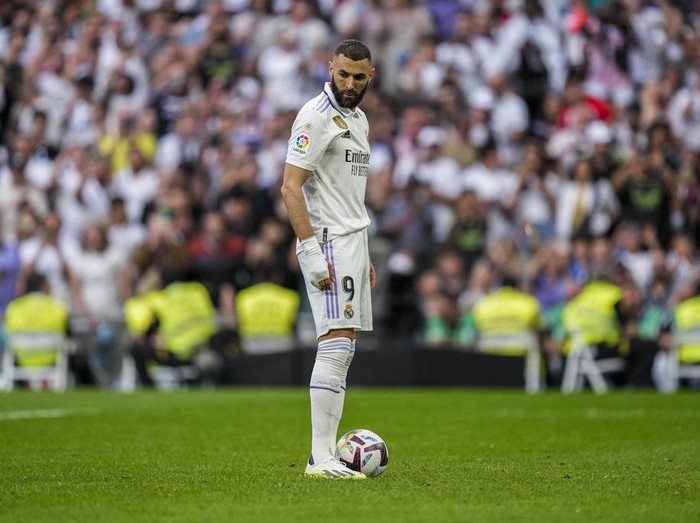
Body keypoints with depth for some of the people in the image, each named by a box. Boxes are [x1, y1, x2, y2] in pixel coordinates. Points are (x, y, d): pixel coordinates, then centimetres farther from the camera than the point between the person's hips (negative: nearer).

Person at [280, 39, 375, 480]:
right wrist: (312, 252, -22)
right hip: (328, 243, -9)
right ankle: (321, 459, -17)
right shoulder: (316, 116, -11)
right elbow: (291, 187, -16)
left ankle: (328, 453, 11)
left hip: (353, 241, 9)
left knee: (342, 351, 8)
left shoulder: (359, 119, 18)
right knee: (337, 346, -15)